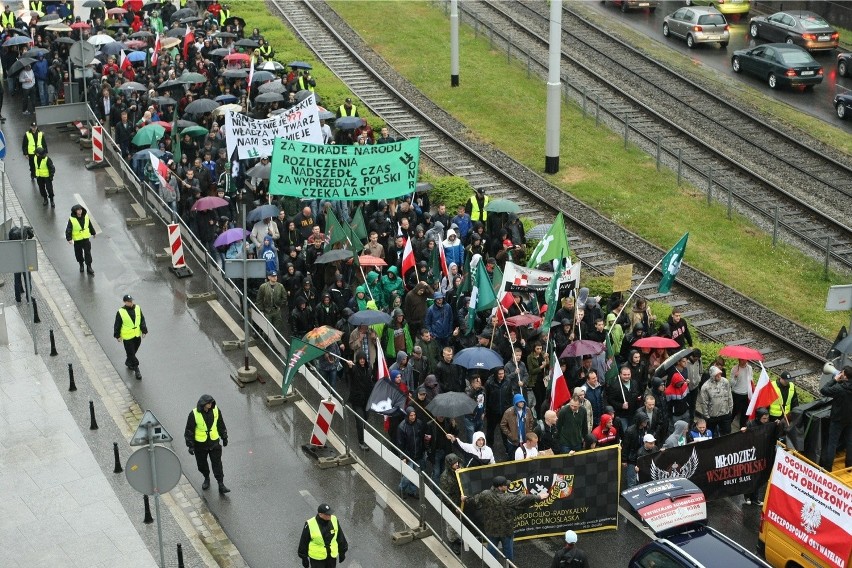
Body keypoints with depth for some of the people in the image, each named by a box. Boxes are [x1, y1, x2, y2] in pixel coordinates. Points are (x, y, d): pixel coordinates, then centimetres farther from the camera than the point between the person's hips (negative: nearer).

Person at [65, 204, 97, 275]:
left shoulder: (86, 217, -4)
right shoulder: (72, 220, -16)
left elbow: (90, 225, 12)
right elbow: (68, 230, -16)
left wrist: (93, 233, 23)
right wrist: (69, 239, -25)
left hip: (86, 238, 2)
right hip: (77, 240, -2)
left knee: (88, 253, 2)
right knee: (79, 253, 13)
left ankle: (89, 267, 13)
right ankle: (81, 264, 37)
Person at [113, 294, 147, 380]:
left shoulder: (137, 308, -3)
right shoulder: (121, 312, -14)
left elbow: (142, 320, 5)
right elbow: (117, 325, -6)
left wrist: (144, 331, 0)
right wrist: (117, 336, -4)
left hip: (137, 335, 4)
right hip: (127, 337, -4)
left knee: (133, 352, 20)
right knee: (131, 353, 0)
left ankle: (128, 362, 45)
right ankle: (137, 370, 8)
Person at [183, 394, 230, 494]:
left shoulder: (215, 410, -8)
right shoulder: (194, 414, -18)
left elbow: (221, 425, 7)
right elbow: (189, 431, -10)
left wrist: (224, 437, 14)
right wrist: (190, 445, -10)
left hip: (214, 443, 1)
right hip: (200, 445, -1)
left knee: (217, 464, 0)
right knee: (202, 464, 14)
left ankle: (221, 485, 6)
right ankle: (206, 478, 40)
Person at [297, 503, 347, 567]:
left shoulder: (333, 520, -13)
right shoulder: (310, 525, -24)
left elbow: (340, 536, 1)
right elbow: (304, 541, -11)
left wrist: (342, 552, 8)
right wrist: (304, 558, -3)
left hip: (332, 555, 4)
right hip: (316, 557, -4)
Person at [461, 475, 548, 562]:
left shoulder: (485, 495, -14)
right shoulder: (509, 498, -26)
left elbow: (474, 500, 3)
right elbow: (524, 499, -19)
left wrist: (465, 499, 26)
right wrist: (539, 497, -6)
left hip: (491, 529, 3)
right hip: (506, 530, -3)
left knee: (491, 548, 18)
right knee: (508, 550, 17)